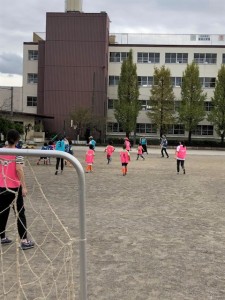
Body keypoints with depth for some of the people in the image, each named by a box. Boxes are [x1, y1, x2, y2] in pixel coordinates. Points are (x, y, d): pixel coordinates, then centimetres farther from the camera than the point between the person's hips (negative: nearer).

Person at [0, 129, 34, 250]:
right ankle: (24, 241, 3)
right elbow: (19, 169, -18)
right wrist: (24, 187, -16)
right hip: (14, 187, -5)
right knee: (20, 214, 4)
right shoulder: (18, 152, -11)